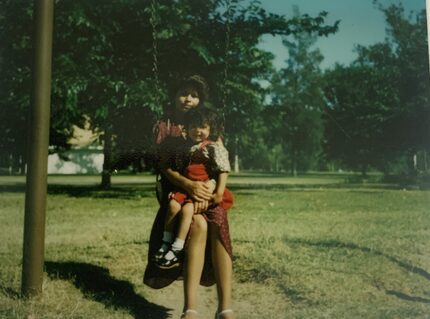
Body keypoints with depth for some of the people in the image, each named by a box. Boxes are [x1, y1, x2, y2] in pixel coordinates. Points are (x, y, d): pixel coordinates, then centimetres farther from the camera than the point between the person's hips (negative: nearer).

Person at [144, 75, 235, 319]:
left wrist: (209, 187, -19)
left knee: (218, 224, -32)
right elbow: (164, 165, -3)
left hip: (207, 190, 2)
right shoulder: (164, 126, 10)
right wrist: (188, 184, -24)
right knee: (198, 225, -34)